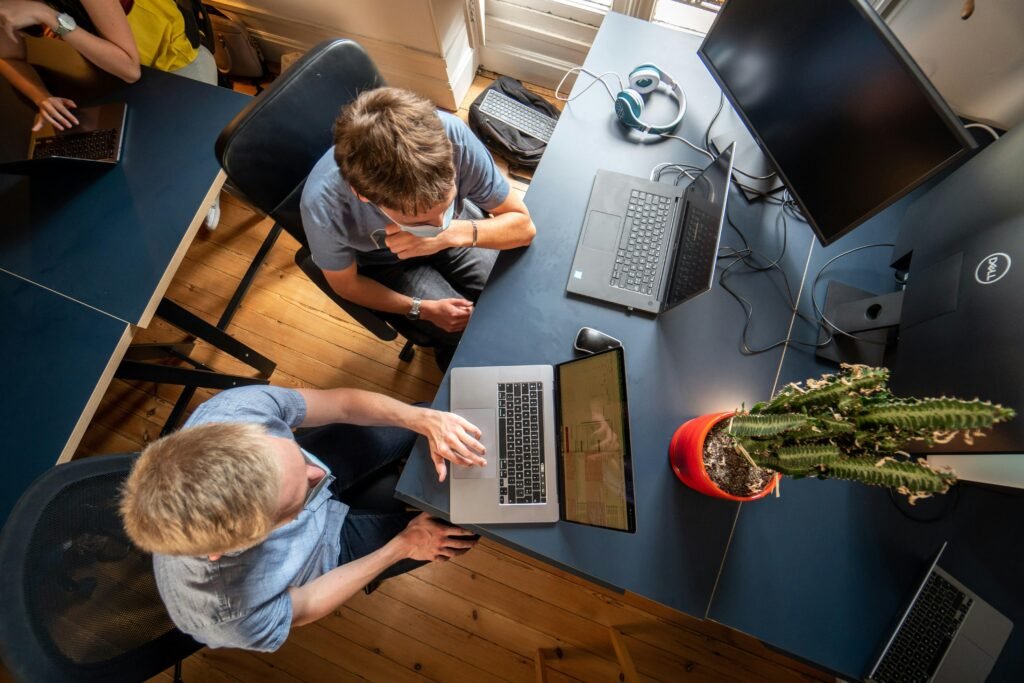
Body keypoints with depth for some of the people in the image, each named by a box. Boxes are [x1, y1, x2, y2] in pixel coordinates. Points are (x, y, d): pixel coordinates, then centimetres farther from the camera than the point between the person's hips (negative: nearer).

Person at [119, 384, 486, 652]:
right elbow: (304, 608, -18)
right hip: (326, 545, -2)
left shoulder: (235, 409, -38)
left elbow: (342, 403, -23)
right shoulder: (233, 617, -40)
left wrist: (424, 420, -37)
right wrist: (404, 545, -13)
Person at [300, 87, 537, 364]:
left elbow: (523, 226, -23)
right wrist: (423, 309, -22)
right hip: (388, 264, -1)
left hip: (457, 233, 2)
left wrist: (457, 233, -40)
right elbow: (346, 283, -15)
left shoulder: (453, 134, -34)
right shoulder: (323, 206, -36)